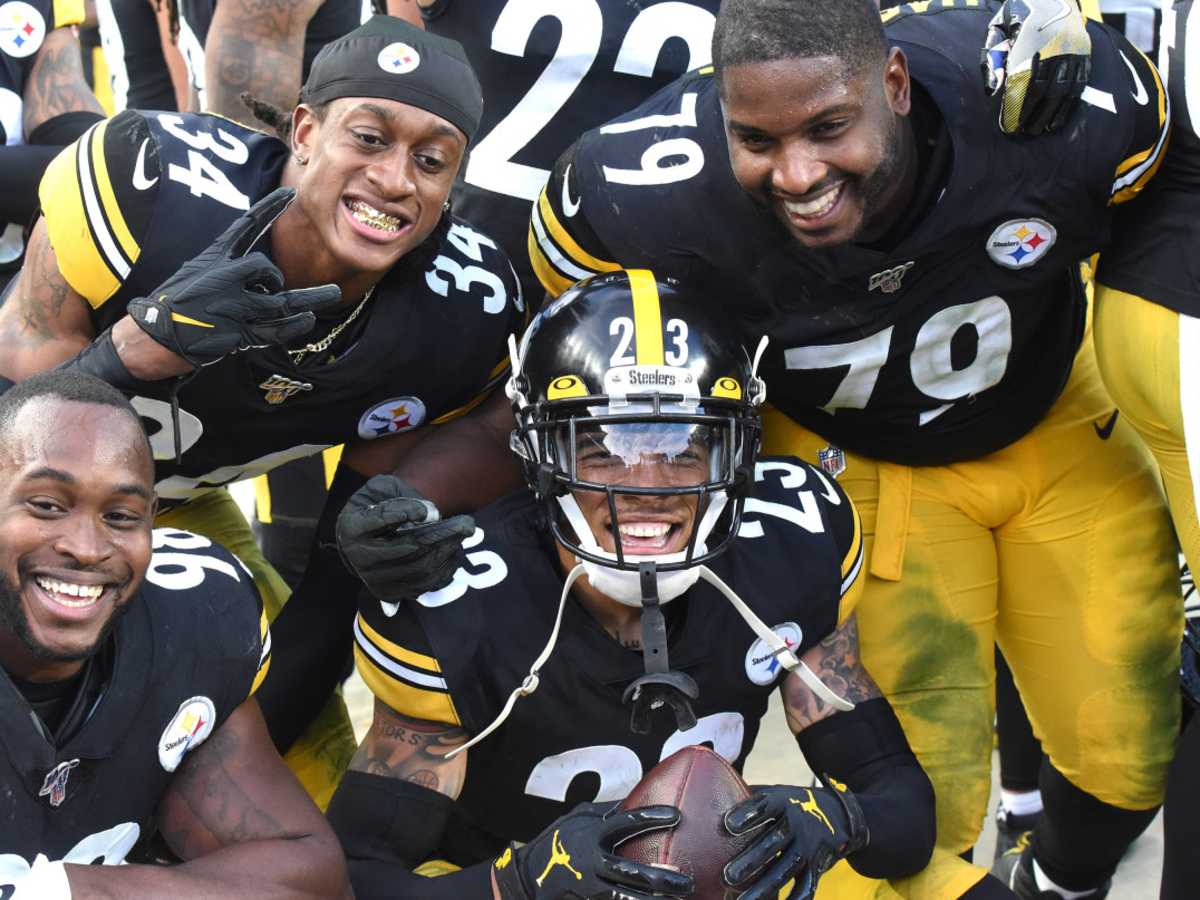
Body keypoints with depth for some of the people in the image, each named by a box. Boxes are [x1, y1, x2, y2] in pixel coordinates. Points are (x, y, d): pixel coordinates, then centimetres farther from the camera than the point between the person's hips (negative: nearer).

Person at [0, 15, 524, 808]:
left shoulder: (463, 314, -22)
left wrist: (297, 674, -9)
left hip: (174, 505, 4)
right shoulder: (156, 180, -35)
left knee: (312, 767, 2)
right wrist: (147, 345, -45)